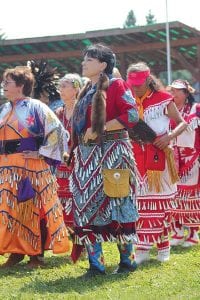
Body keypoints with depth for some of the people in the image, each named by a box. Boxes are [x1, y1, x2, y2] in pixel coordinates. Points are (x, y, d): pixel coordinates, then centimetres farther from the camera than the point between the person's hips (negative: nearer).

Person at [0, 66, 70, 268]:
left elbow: (57, 131, -10)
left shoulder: (35, 107, -6)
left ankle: (36, 254, 6)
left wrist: (41, 153, -11)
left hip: (31, 167, -6)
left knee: (33, 209, -2)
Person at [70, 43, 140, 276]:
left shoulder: (115, 85, -4)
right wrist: (76, 151, 11)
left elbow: (132, 115, -14)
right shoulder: (87, 91, 17)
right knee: (88, 204, 1)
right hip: (87, 155, 7)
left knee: (116, 202, -2)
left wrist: (100, 128, -17)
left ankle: (127, 259, 9)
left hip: (112, 152, -7)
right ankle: (95, 263, 4)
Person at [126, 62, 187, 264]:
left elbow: (182, 123, -1)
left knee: (161, 201, 4)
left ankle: (163, 246, 13)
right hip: (137, 158, 3)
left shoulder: (163, 99, -3)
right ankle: (143, 247, 4)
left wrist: (169, 137, -17)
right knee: (140, 202, 0)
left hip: (158, 155, -3)